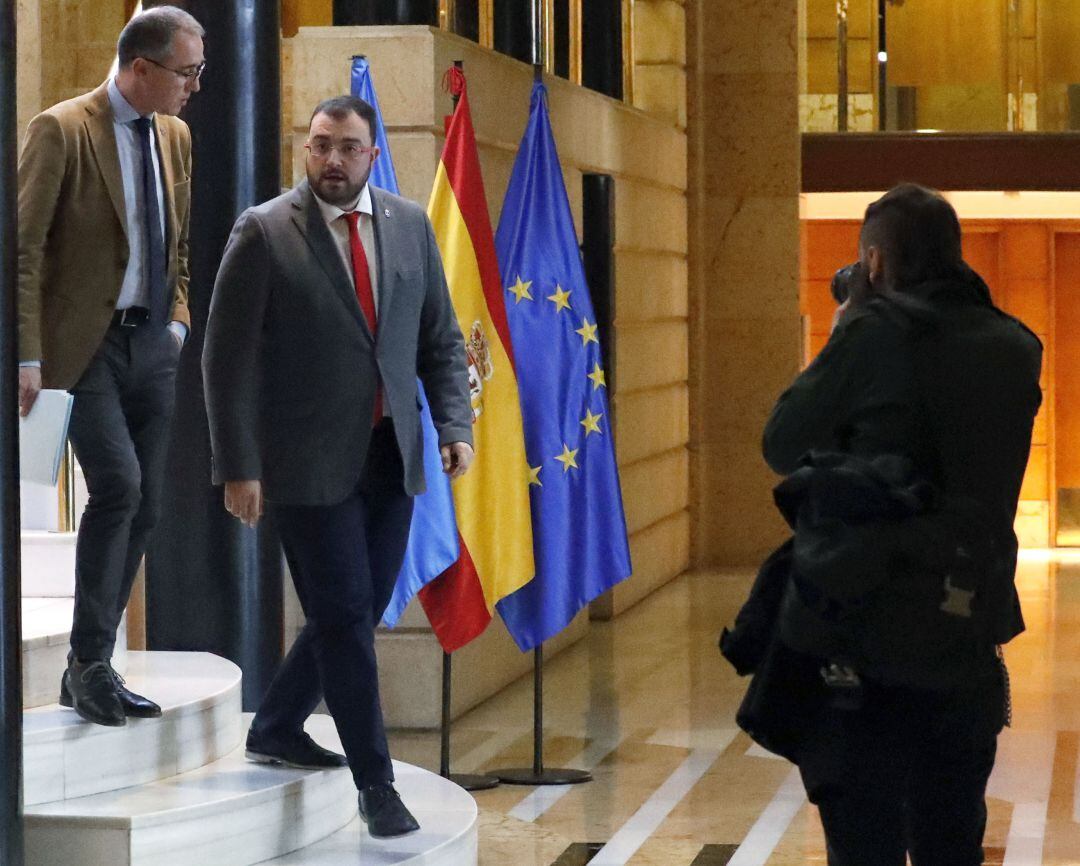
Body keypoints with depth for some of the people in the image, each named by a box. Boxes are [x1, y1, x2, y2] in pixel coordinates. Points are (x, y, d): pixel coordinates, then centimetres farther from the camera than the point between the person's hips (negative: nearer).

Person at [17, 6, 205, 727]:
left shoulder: (174, 136, 11)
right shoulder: (62, 130, -10)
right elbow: (24, 249, -12)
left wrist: (178, 318, 10)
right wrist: (27, 356, -16)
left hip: (153, 343, 7)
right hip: (85, 344, -7)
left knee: (144, 506, 5)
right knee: (118, 484, -19)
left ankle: (93, 669, 15)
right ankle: (89, 663, -7)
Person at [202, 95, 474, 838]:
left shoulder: (411, 225, 5)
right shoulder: (264, 232, -8)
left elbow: (441, 339, 11)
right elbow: (227, 358, -8)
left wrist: (455, 424, -3)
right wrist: (238, 466, -12)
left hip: (391, 457, 5)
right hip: (310, 462, -5)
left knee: (359, 612, 12)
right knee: (345, 616, -3)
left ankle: (277, 728, 34)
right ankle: (376, 784, 7)